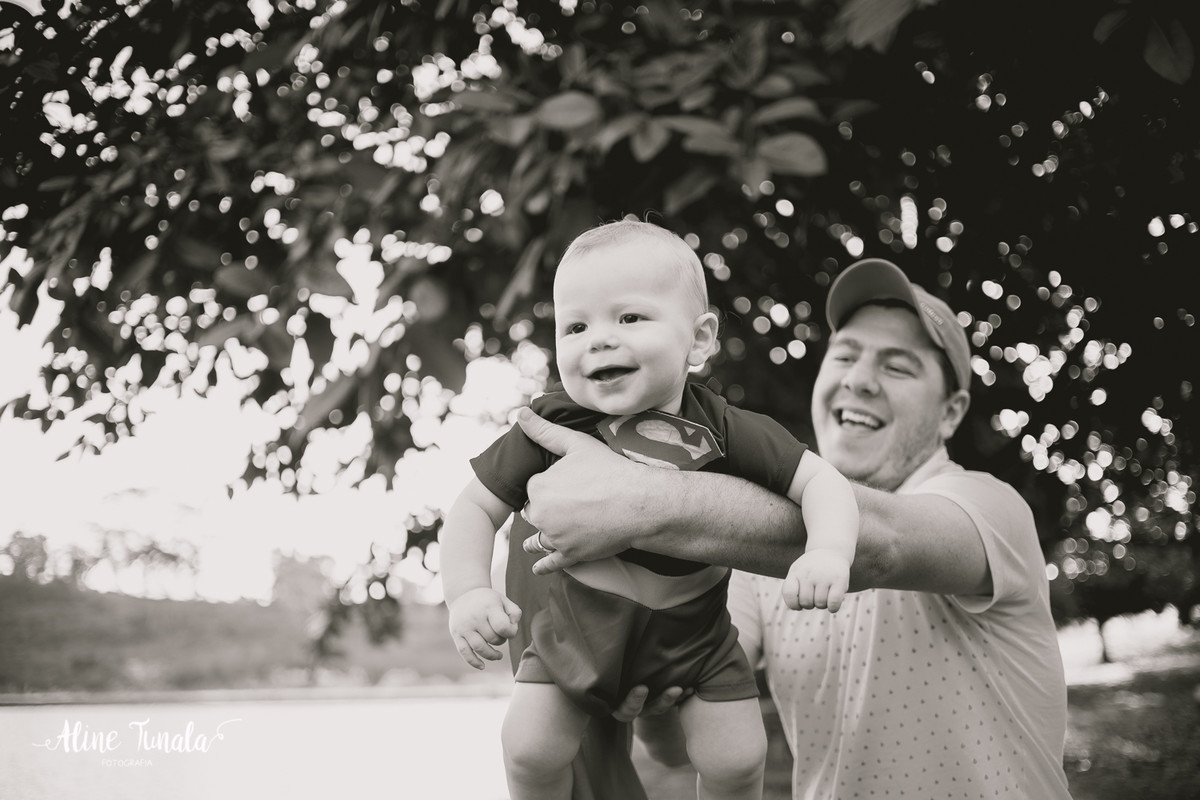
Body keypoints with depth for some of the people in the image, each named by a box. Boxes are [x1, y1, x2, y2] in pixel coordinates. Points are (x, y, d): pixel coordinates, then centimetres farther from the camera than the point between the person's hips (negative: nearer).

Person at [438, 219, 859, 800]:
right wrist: (467, 593, -30)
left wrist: (828, 552, -40)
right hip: (574, 636, 1)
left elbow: (821, 482, -19)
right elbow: (476, 508, -12)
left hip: (693, 639, 0)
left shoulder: (726, 434, -21)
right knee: (530, 751, -8)